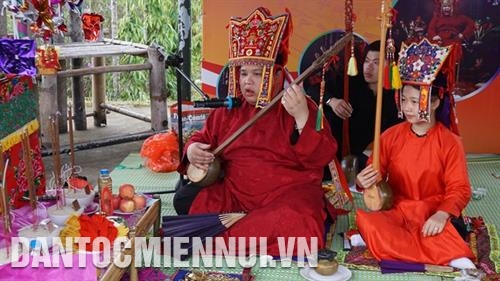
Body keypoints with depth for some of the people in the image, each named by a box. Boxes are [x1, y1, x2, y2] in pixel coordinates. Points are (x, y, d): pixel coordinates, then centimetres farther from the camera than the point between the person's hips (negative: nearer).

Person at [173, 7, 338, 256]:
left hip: (288, 195, -4)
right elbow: (203, 138, 22)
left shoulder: (300, 107, -3)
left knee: (296, 225, -36)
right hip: (235, 194, 5)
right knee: (185, 199, -14)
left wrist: (302, 117, -27)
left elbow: (322, 158, -14)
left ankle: (221, 234, -19)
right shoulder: (228, 110, 9)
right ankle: (264, 228, -16)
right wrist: (193, 149, -3)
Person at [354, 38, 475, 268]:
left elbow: (459, 189, -8)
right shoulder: (391, 136, 4)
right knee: (365, 220, -32)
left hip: (432, 212, -4)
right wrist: (364, 181, -22)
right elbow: (376, 172, 4)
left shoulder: (449, 142, -4)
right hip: (397, 209, 4)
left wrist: (442, 214, -28)